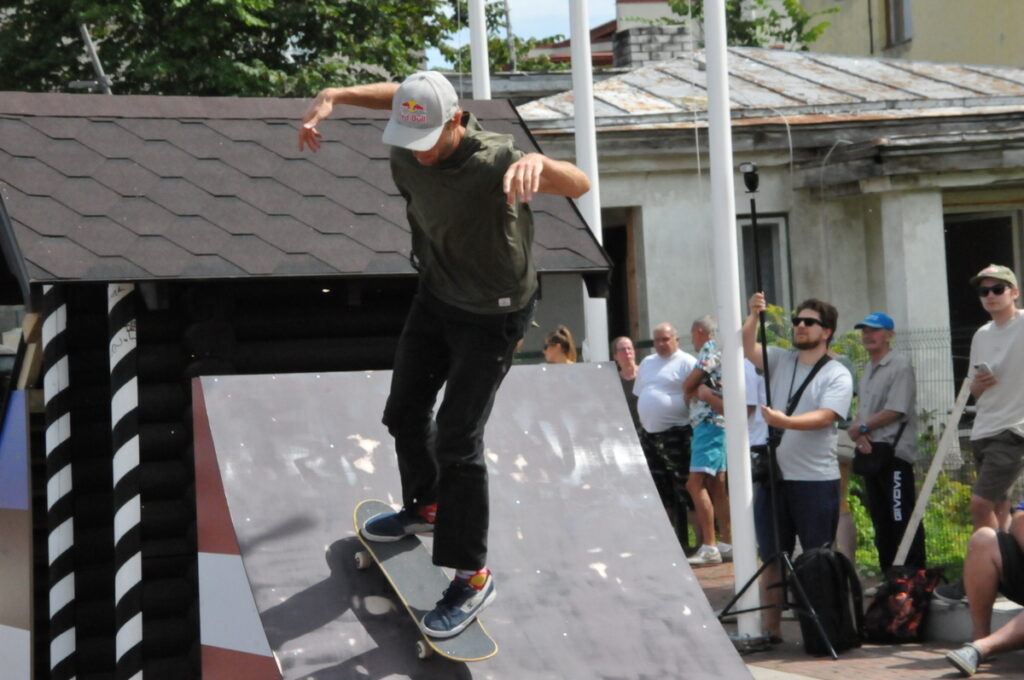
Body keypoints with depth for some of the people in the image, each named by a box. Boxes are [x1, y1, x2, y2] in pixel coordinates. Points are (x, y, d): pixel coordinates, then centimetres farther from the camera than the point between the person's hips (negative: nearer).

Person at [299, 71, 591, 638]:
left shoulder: (493, 161, -36)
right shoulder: (407, 148, -17)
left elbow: (578, 185, -49)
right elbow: (397, 93, 7)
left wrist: (537, 161, -70)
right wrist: (331, 97, -5)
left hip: (491, 316, -7)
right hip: (436, 293, 7)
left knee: (456, 441, -10)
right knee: (404, 411, 21)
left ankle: (471, 576, 4)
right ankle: (424, 507, 48)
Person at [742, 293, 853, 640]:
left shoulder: (837, 375, -1)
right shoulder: (781, 361, 14)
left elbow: (825, 416, -15)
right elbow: (747, 349, -1)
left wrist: (786, 421, -31)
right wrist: (753, 316, -18)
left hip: (816, 480, -5)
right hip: (773, 476, 5)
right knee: (772, 557, 7)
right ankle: (771, 628, 12)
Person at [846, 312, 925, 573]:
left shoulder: (900, 366, -9)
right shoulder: (867, 370, 18)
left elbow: (896, 411, -16)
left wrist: (862, 428, -8)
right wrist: (859, 435, -4)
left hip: (894, 451, -9)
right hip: (869, 451, 9)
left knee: (902, 517, -10)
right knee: (880, 520, 12)